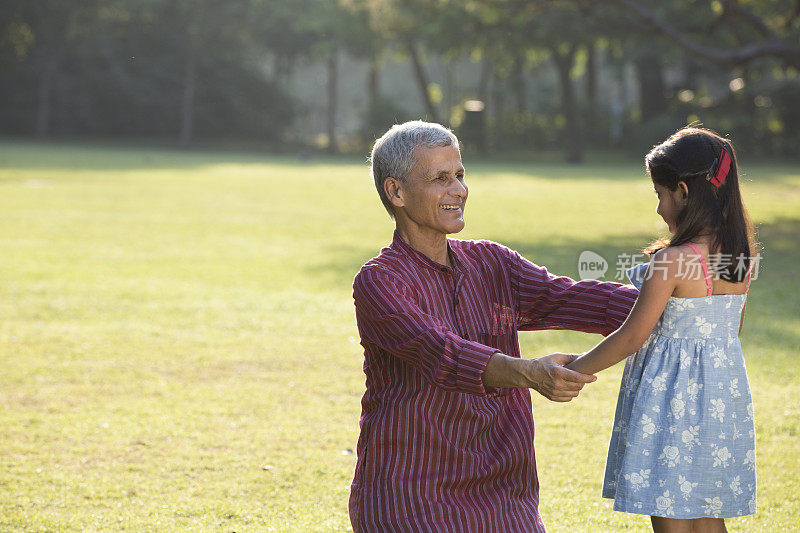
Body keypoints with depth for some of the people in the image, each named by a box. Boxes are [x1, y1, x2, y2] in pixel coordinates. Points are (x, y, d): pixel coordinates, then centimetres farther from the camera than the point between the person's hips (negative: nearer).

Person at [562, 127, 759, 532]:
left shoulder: (671, 262, -20)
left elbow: (633, 336, -15)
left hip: (672, 397, -7)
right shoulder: (741, 255, 0)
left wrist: (573, 370, -4)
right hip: (723, 394, 7)